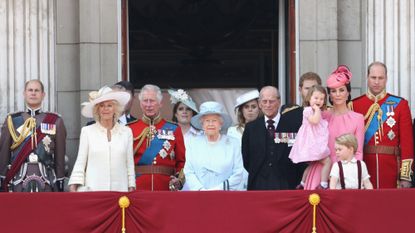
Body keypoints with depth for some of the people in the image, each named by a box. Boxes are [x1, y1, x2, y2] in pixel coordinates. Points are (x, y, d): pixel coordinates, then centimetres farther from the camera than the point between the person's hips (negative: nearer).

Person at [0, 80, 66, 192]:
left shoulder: (55, 122, 7)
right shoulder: (12, 121, 8)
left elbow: (60, 157, 8)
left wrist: (60, 185, 4)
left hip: (46, 185, 0)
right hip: (18, 185, 0)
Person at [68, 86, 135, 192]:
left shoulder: (126, 132, 10)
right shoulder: (87, 131, 7)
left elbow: (130, 164, 12)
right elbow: (80, 163, 6)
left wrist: (131, 189, 7)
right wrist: (73, 187, -2)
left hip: (119, 189, 1)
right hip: (92, 189, -1)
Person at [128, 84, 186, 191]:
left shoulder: (174, 129, 8)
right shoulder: (130, 129, 7)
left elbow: (181, 161, 10)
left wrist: (178, 180, -7)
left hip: (166, 186, 1)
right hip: (138, 188, -1)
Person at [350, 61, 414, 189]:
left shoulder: (400, 104, 4)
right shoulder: (355, 105, 5)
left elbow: (407, 141, 0)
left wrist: (405, 176, -6)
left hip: (391, 167, 0)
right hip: (363, 167, 0)